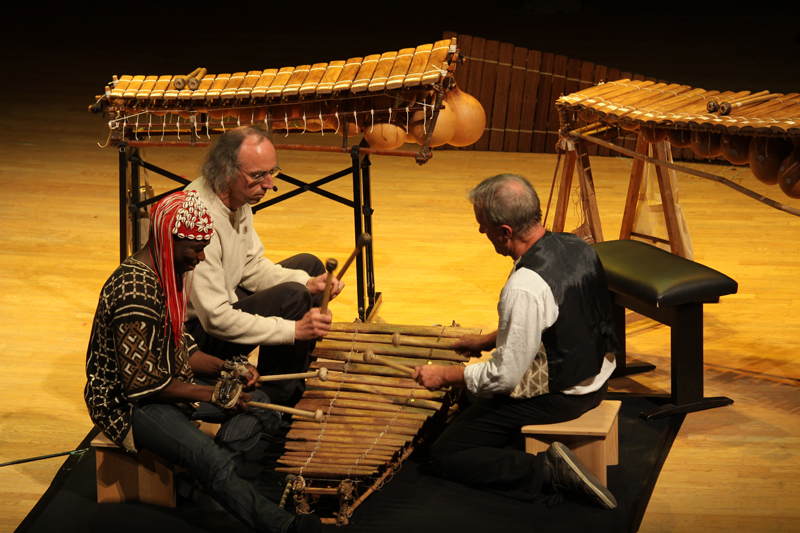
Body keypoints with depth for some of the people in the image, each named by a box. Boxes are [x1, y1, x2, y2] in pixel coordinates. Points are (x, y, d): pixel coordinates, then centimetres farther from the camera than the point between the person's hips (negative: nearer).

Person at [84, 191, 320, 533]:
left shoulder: (167, 273, 6)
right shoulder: (136, 293, -27)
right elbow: (140, 382, -26)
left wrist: (223, 370, 0)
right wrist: (214, 395, -20)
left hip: (166, 386, 11)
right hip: (127, 404, -11)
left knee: (259, 403, 5)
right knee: (214, 466, -29)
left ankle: (198, 470, -15)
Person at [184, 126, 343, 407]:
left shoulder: (237, 198, -3)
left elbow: (252, 266, 8)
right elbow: (216, 319, -33)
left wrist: (306, 283, -10)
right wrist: (294, 329, -34)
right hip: (198, 330, -10)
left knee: (309, 265, 15)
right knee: (291, 298, -27)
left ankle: (299, 387, 20)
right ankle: (275, 403, -10)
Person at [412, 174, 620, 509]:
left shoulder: (525, 288, -32)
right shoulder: (577, 246, -4)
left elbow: (504, 377, -25)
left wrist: (444, 376, -9)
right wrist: (488, 341, 18)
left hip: (554, 399, -9)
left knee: (444, 456, 2)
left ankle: (547, 472, -12)